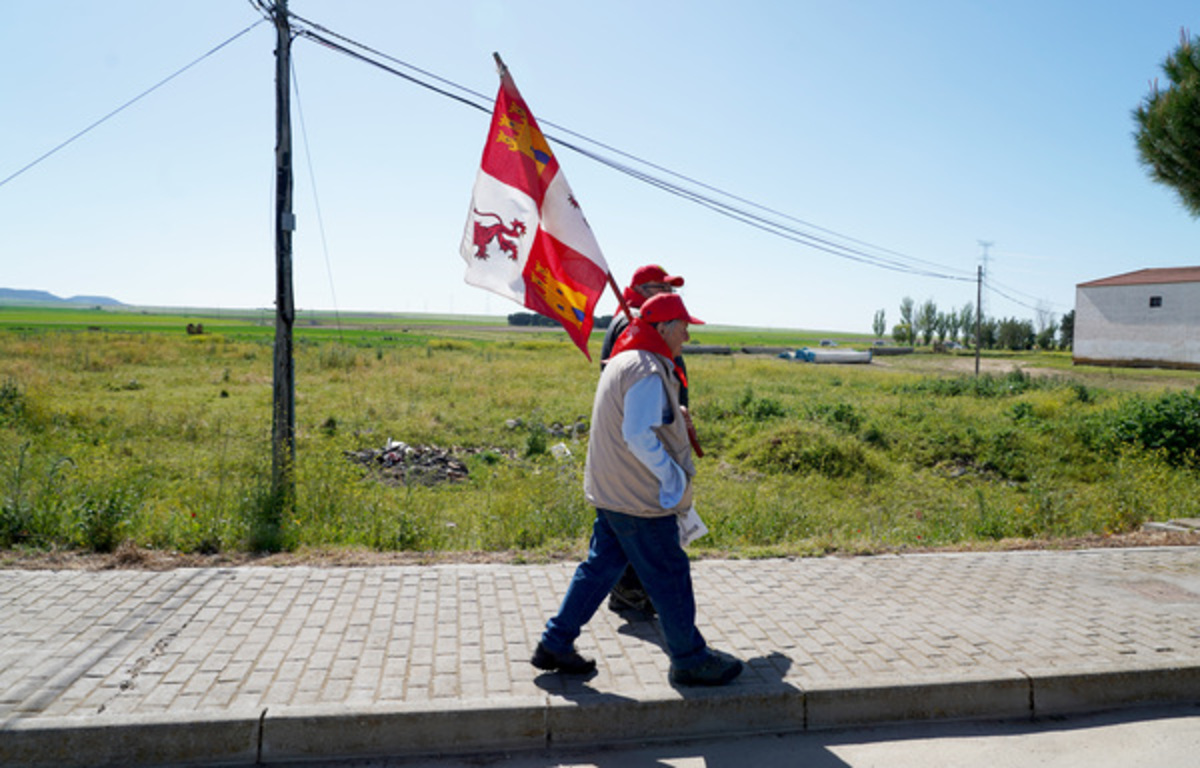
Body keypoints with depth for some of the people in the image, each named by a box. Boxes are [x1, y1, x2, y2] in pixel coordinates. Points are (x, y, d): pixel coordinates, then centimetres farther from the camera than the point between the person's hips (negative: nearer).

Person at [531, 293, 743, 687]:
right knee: (669, 576, 4)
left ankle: (554, 645, 23)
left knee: (601, 566, 17)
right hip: (641, 499, -10)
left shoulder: (621, 361, 12)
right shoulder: (648, 372, -21)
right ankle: (690, 661, 20)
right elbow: (639, 436, -27)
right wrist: (672, 476, -18)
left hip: (609, 491, 10)